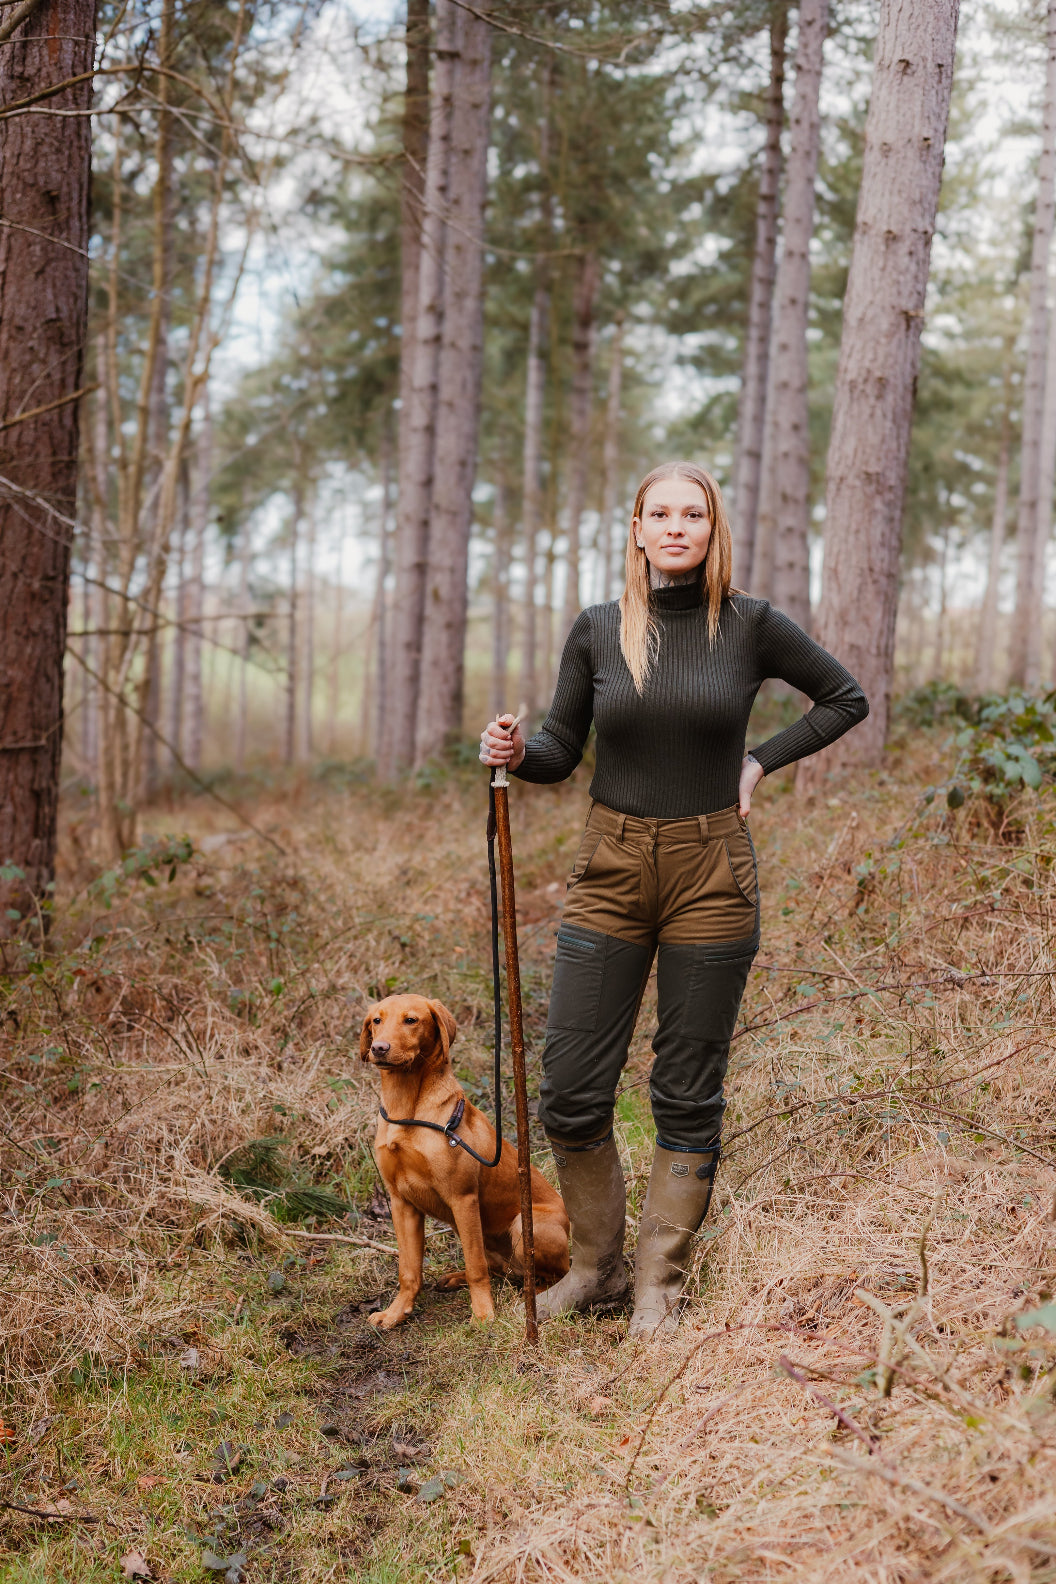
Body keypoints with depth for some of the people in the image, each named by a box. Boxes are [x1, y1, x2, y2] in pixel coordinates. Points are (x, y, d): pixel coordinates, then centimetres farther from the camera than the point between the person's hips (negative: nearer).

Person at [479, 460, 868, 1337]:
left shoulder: (752, 625, -3)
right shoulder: (597, 629, 1)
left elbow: (847, 699, 11)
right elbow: (563, 748, 8)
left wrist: (761, 761, 1)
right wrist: (515, 752, -13)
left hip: (712, 877, -2)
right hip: (611, 871, 2)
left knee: (688, 1095, 6)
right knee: (571, 1093, 1)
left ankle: (661, 1283, 22)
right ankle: (598, 1265, 24)